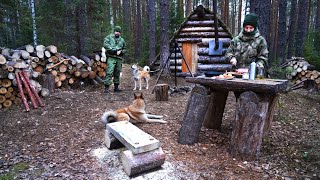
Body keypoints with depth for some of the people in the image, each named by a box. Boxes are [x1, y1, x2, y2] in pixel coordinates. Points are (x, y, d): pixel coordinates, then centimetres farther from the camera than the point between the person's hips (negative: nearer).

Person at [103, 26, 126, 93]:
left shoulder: (122, 40, 21)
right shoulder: (109, 37, 7)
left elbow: (124, 49, 23)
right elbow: (105, 44, -8)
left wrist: (121, 51, -1)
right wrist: (114, 50, -16)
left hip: (119, 58, 5)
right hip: (111, 58, -5)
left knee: (117, 73, 10)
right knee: (109, 72, -13)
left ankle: (116, 87, 19)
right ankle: (106, 87, -12)